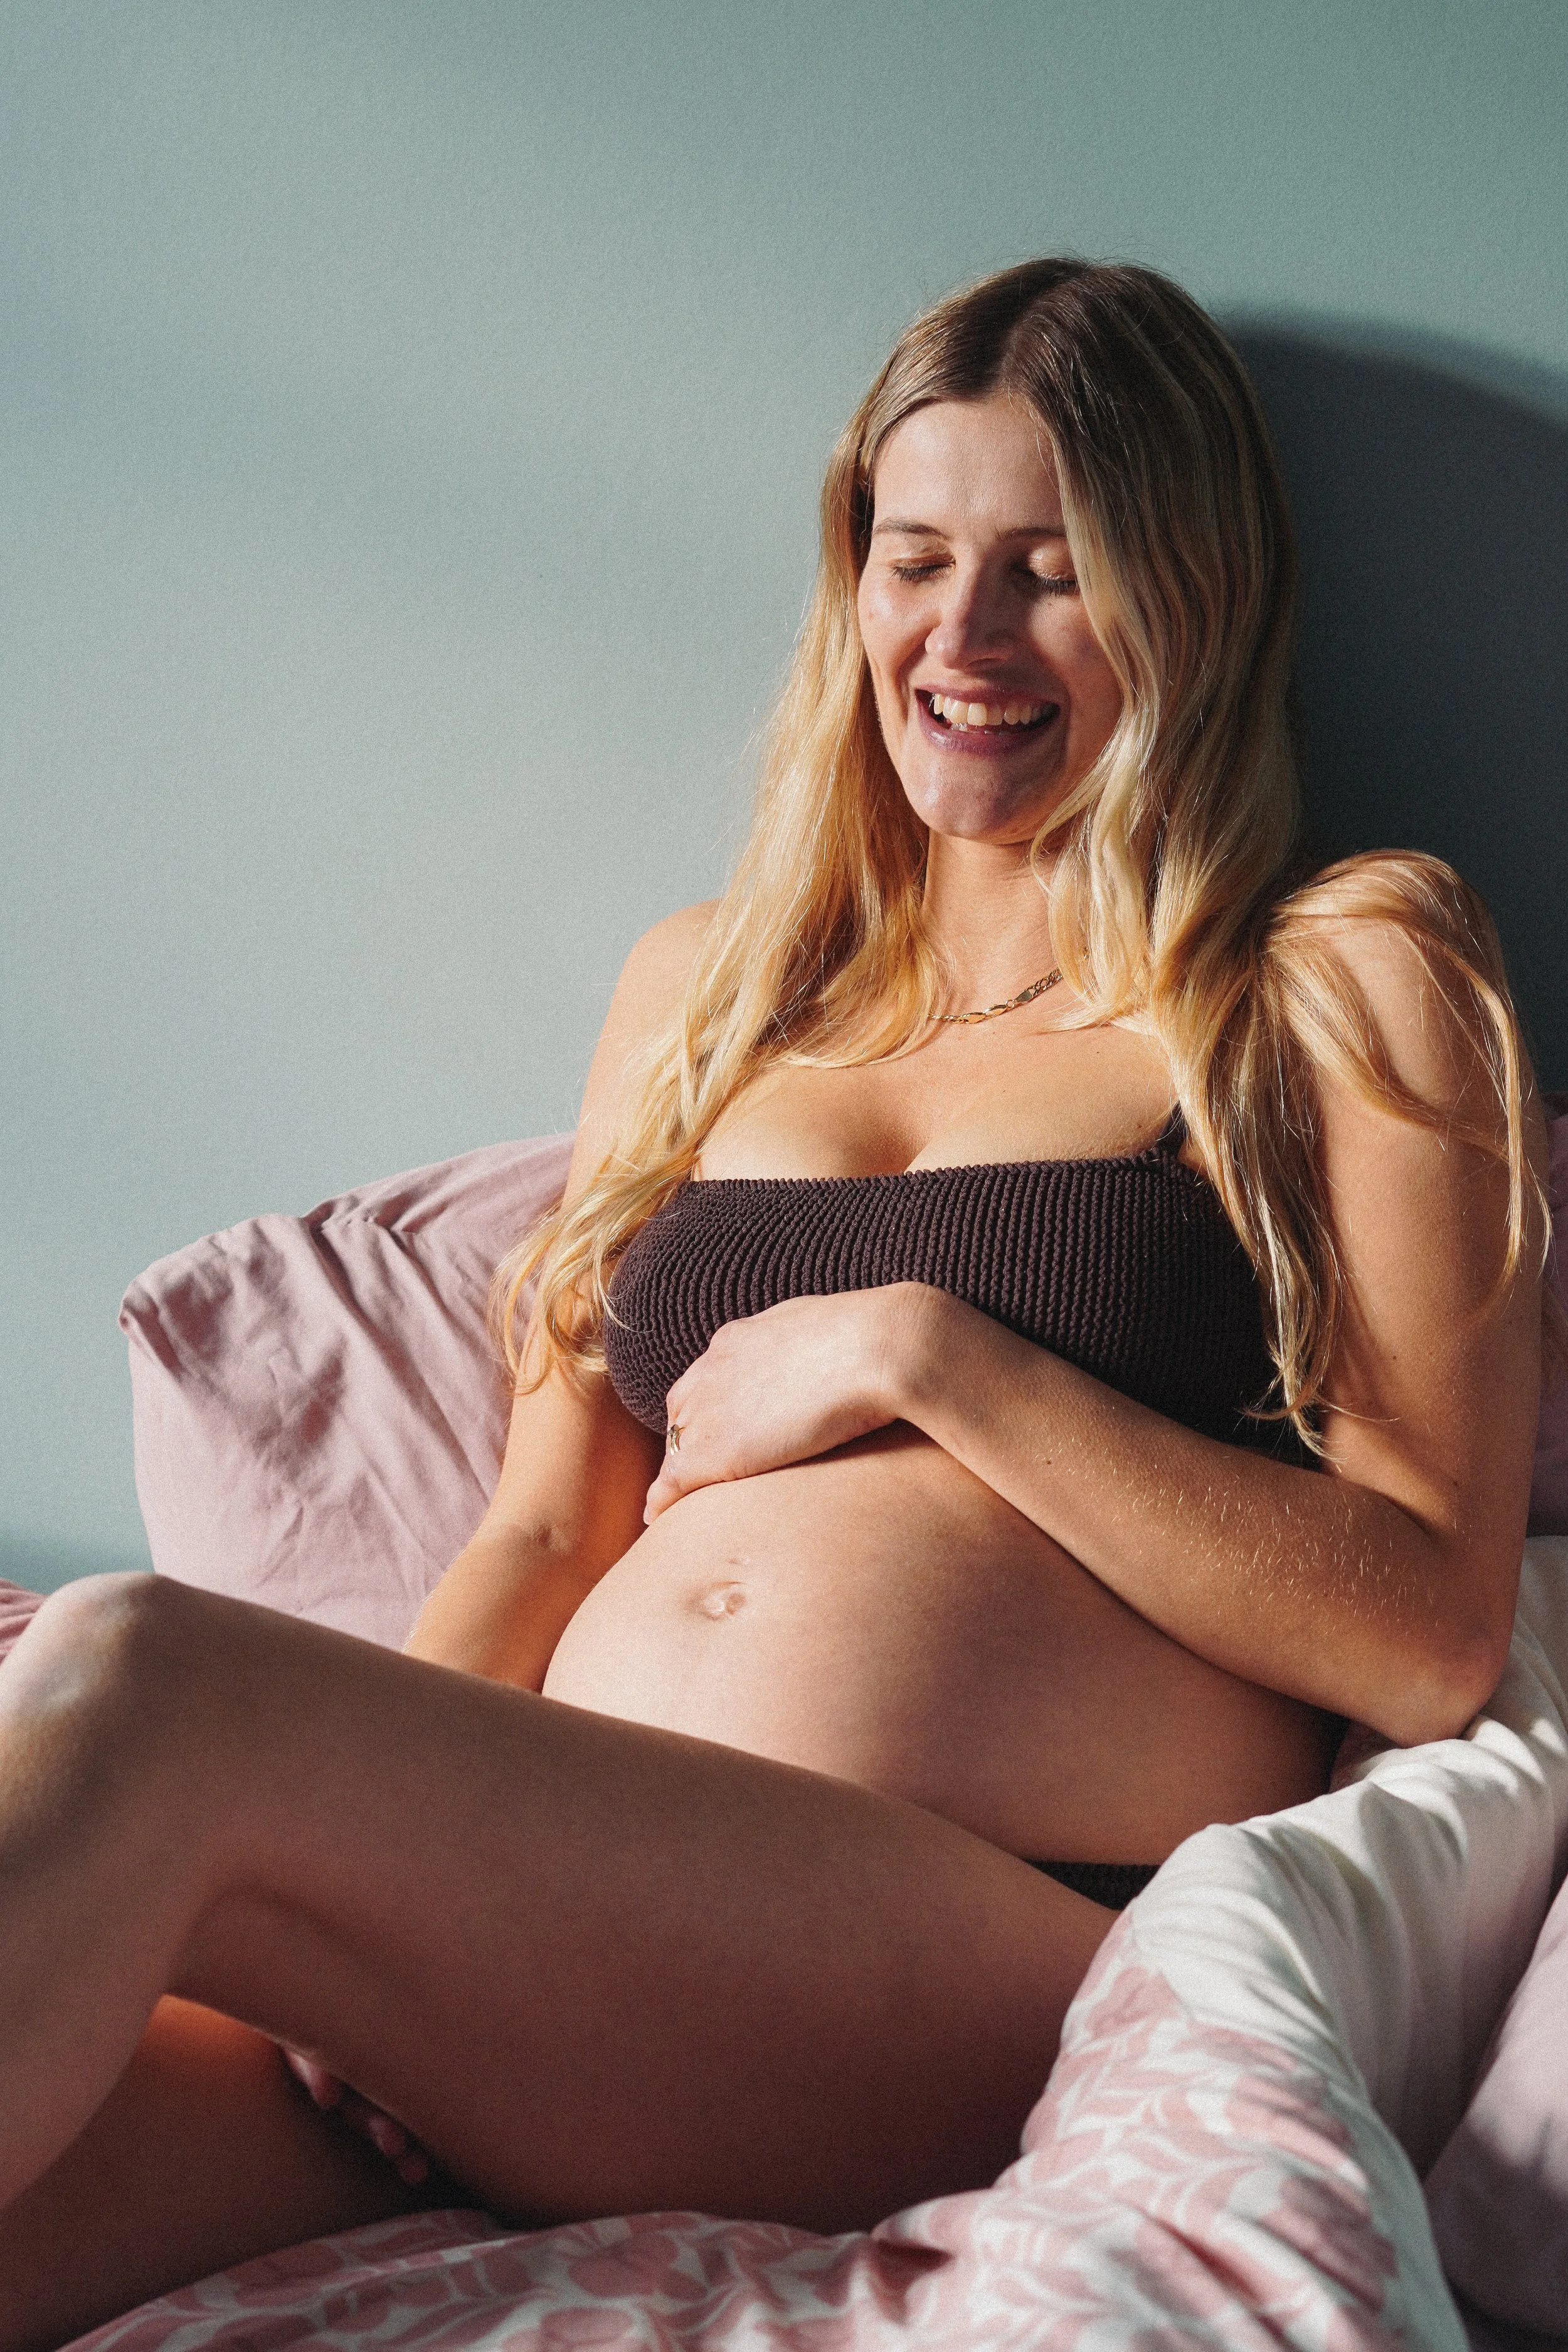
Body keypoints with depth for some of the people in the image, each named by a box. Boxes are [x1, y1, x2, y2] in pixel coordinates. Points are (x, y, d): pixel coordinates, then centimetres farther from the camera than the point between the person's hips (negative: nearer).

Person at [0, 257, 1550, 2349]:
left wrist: (927, 1353, -6)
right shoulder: (708, 987, 23)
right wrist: (351, 1851, 0)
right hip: (548, 1939, 4)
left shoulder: (1349, 980, 10)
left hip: (1019, 1972, -4)